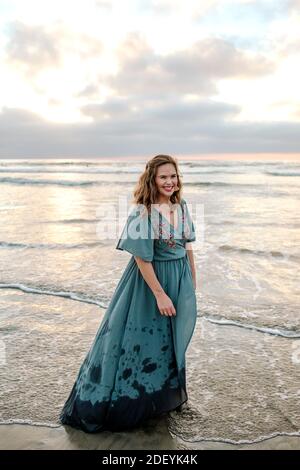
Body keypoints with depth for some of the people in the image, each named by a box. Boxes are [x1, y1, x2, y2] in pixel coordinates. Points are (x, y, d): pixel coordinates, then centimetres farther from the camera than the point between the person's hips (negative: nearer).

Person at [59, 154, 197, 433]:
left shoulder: (181, 207, 1)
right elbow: (142, 258, -21)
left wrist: (192, 279, 13)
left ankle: (165, 395, 47)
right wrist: (160, 294, -20)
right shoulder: (143, 212, -20)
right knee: (139, 340, 6)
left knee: (171, 342, 22)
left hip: (180, 279, 7)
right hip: (150, 279, -7)